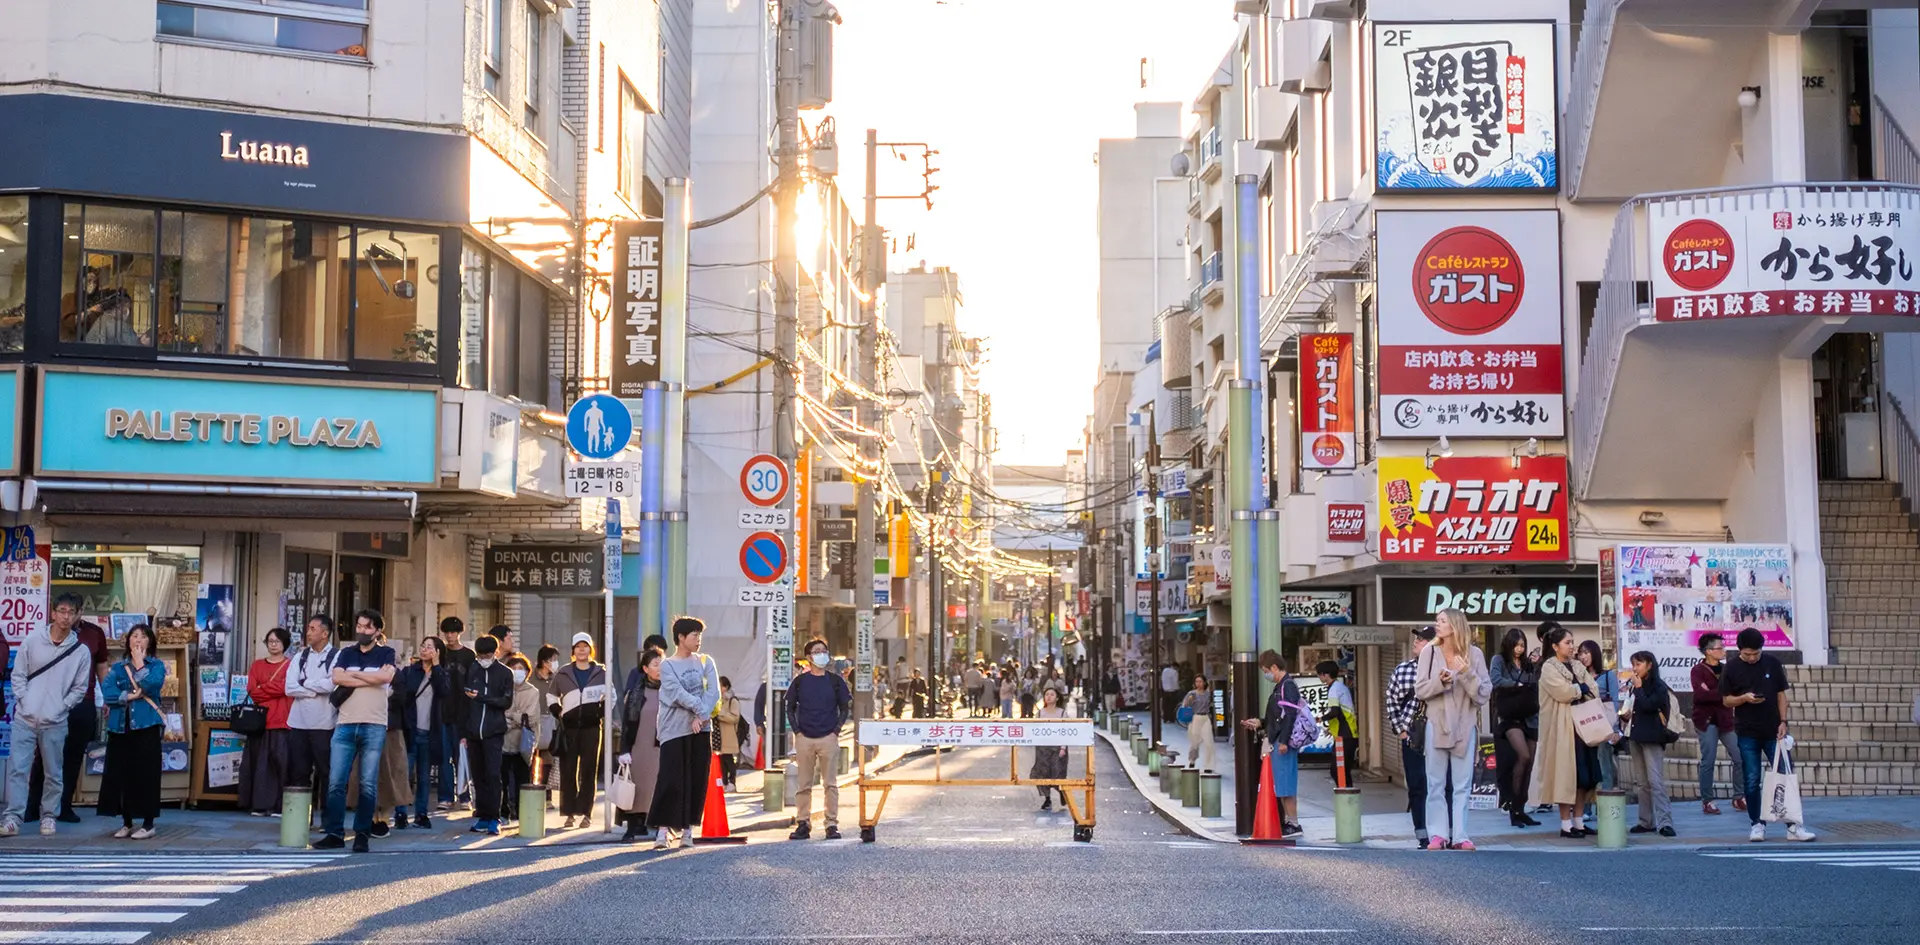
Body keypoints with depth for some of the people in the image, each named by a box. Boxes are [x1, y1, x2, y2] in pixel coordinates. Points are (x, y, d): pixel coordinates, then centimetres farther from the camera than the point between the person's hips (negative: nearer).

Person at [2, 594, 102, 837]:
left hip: (55, 723, 0)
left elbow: (80, 688, 4)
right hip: (25, 718, 0)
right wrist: (24, 701, -3)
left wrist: (61, 707, -4)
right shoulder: (32, 640, 0)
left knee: (53, 773, 7)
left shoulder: (81, 651, 0)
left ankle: (48, 816, 18)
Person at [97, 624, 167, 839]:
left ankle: (148, 824, 2)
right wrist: (128, 696, -13)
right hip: (120, 726, 3)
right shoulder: (117, 667, 14)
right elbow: (106, 690, -2)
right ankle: (127, 823, 14)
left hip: (146, 726, -3)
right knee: (119, 774, 3)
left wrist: (139, 663, -6)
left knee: (145, 774, -4)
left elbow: (153, 685, -14)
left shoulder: (157, 665, 6)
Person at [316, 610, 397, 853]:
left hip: (374, 726, -2)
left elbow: (386, 676, -12)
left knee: (368, 785, -1)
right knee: (336, 783, -2)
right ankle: (335, 834, 4)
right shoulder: (346, 654, 15)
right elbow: (337, 678, -3)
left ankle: (362, 835, 6)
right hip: (345, 725, 2)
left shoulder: (386, 653, 8)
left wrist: (354, 674, -3)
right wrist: (370, 680, -7)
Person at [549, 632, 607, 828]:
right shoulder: (563, 674, 7)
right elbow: (552, 696, 17)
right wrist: (558, 713, 5)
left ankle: (586, 813, 5)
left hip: (591, 727, -1)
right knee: (568, 771, -1)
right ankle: (569, 813, 3)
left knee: (589, 771, 0)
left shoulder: (601, 673, 4)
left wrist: (602, 712, 2)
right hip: (569, 728, 1)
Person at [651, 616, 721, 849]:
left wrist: (701, 716, -15)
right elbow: (678, 694, -12)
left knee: (697, 781, 3)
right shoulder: (667, 665, 2)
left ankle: (687, 829, 10)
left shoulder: (705, 662, 11)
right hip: (674, 731, -3)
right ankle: (663, 829, -6)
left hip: (702, 730, 3)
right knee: (670, 781, -9)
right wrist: (702, 709, -19)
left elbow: (714, 691, -1)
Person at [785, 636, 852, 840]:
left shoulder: (835, 682, 6)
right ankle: (803, 823, 8)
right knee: (804, 784, 3)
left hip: (828, 739, 0)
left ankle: (832, 824, 3)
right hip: (804, 739, 1)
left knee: (831, 783, -1)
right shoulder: (800, 682, 7)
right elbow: (790, 708, 12)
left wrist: (836, 730, -1)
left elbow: (845, 708, 10)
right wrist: (797, 731, 1)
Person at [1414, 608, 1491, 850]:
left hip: (1465, 727, -1)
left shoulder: (1474, 654, -2)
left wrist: (1468, 674, -18)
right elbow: (1420, 690, 0)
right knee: (1436, 783, 3)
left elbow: (1485, 694, -4)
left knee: (1462, 785, 3)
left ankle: (1460, 835, 6)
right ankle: (1438, 834, 6)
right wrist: (1439, 681, -17)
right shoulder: (1429, 652, 1)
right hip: (1436, 725, 1)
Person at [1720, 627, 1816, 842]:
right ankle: (1757, 824, 11)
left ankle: (1794, 826, 3)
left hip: (1773, 731, 1)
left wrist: (1783, 721, -4)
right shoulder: (1731, 668, -1)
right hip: (1747, 734, -1)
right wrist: (1744, 698, -17)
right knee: (1752, 781, 1)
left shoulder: (1772, 663, 2)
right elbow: (1726, 700, 2)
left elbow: (1781, 694, 6)